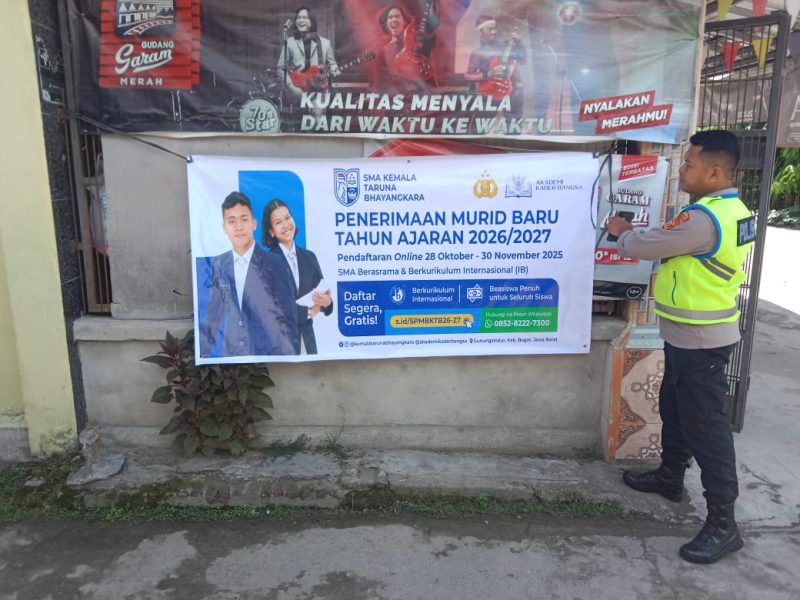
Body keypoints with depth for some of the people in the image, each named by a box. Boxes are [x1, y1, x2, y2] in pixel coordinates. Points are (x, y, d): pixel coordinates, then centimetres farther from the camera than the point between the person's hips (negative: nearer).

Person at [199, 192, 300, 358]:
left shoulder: (275, 263, -10)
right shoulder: (218, 264, 3)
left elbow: (287, 314, -8)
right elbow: (213, 311, 11)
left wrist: (289, 356, -11)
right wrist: (203, 351, 10)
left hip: (268, 352, -3)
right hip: (231, 352, 4)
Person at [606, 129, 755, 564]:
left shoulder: (704, 217, -25)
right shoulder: (729, 209, 8)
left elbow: (646, 246, -17)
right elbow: (670, 245, 14)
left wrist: (621, 233, 3)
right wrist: (635, 234, 2)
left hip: (700, 339, -10)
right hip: (688, 334, 10)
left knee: (704, 423, -3)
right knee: (675, 408, 22)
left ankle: (722, 523, 8)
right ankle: (670, 476, 40)